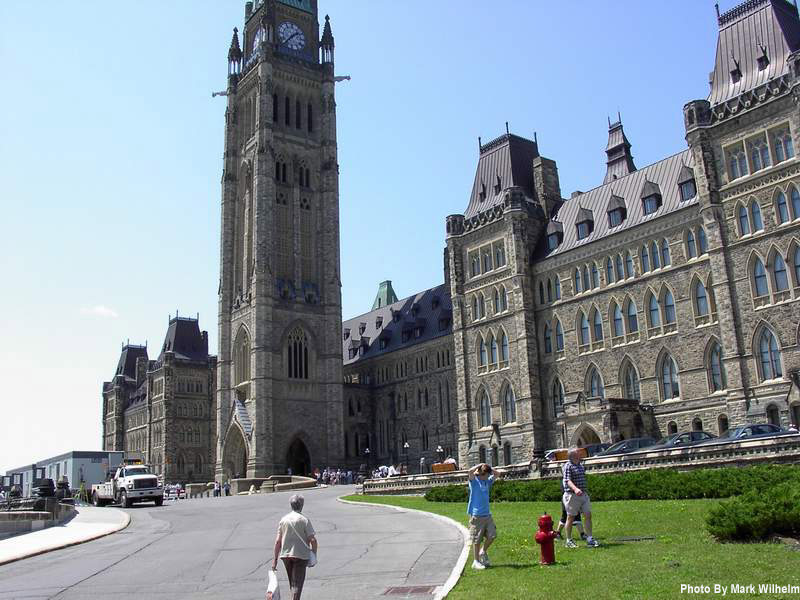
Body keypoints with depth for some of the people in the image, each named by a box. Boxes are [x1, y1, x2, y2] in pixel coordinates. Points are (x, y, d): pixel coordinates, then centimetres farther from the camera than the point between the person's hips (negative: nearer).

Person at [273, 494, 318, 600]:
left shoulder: (284, 519, 2)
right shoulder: (304, 520, -9)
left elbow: (278, 541, 1)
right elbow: (312, 540, -14)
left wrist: (275, 559, 5)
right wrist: (314, 554, 1)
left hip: (285, 555, 4)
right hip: (301, 555, -4)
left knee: (292, 583, 21)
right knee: (297, 583, -2)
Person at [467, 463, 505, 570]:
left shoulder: (488, 481, 10)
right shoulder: (474, 481, -8)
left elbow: (499, 473, 20)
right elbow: (470, 471, -29)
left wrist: (489, 470, 4)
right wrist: (480, 465, -15)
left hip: (487, 514, 6)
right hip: (476, 515, -6)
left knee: (492, 535, 3)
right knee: (476, 540, 0)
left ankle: (483, 552, 26)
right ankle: (476, 561, 11)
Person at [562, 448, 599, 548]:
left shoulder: (580, 465, 15)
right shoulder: (568, 466, -10)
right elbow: (568, 480, -21)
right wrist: (575, 489, -37)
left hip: (583, 494, 7)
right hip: (572, 495, -7)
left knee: (588, 515, 1)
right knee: (571, 517, 2)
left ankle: (589, 539, 7)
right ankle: (568, 541, 12)